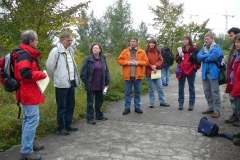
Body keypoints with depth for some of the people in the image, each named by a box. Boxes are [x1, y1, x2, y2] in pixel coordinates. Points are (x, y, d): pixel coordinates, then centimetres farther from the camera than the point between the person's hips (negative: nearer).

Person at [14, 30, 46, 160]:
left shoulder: (27, 53, 16)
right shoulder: (25, 54, -18)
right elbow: (25, 73, -30)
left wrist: (38, 74, 6)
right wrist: (42, 75, -18)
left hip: (29, 92, 11)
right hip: (29, 93, -11)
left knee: (28, 120, 18)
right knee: (32, 121, -9)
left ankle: (28, 144, 30)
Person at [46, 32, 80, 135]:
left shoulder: (70, 51, 12)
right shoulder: (56, 51, -11)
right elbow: (49, 66, -10)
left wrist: (76, 80, 11)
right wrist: (56, 78, 0)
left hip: (71, 82, 8)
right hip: (62, 83, -7)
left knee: (71, 105, 14)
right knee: (62, 107, 2)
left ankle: (68, 124, 28)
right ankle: (61, 128, 14)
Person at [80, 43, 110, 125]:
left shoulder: (103, 59, 5)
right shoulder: (88, 59, -8)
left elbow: (106, 71, 8)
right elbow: (83, 72, -8)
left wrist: (107, 83, 5)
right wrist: (85, 82, -9)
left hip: (100, 85, 5)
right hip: (91, 86, -5)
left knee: (100, 101, 16)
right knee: (90, 102, 4)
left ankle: (99, 115, 33)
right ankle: (90, 118, 13)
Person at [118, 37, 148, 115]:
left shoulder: (142, 52, 4)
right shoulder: (125, 51, 5)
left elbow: (146, 62, 1)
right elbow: (119, 60, 2)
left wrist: (138, 62, -14)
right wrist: (127, 62, -13)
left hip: (137, 75, 0)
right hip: (128, 75, 0)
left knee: (137, 92, 9)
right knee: (127, 92, 5)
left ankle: (137, 107, 20)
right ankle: (127, 108, 14)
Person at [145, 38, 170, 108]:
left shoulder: (157, 51, 4)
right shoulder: (146, 52, -4)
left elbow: (161, 60, 2)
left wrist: (155, 65, -14)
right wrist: (151, 66, -16)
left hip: (157, 72, 2)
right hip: (149, 72, -2)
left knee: (160, 87, 6)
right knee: (151, 88, 6)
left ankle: (162, 101, 16)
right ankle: (152, 102, 15)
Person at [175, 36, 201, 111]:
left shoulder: (194, 49, -4)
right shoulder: (181, 49, 10)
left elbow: (198, 60, -3)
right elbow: (177, 59, 11)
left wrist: (195, 68, -9)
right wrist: (179, 56, -9)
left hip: (191, 71, -4)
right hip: (182, 71, 4)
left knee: (191, 88, 6)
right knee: (181, 88, 7)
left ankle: (191, 104, 12)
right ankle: (180, 103, 15)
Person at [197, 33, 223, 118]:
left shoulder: (217, 47, -1)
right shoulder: (203, 48, 15)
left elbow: (215, 56, -18)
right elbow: (198, 57, 0)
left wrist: (204, 58, -3)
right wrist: (209, 55, -12)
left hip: (213, 72, -6)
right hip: (205, 72, 6)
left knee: (215, 92, -3)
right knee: (207, 92, 12)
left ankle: (217, 110, 4)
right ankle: (211, 108, 25)